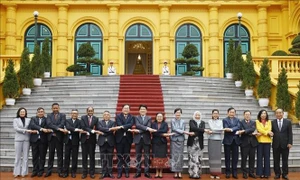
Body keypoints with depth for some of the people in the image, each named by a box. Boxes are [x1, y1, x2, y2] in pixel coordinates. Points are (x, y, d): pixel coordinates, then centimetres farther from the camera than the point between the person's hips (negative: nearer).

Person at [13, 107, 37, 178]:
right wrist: (26, 130, -15)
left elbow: (31, 128, 6)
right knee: (18, 156, 2)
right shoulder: (15, 120, 7)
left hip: (26, 139, 1)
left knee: (25, 156, 1)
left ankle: (24, 172, 5)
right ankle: (17, 172, 7)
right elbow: (16, 128, -6)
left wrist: (33, 131, -17)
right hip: (18, 139, -1)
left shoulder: (28, 120, 10)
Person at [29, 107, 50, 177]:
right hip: (34, 139, 1)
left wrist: (37, 130, -21)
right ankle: (35, 170, 15)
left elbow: (47, 128, -6)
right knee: (35, 156, 6)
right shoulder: (33, 118, 8)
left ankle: (41, 171, 12)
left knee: (42, 156, 4)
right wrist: (41, 129, -24)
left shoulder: (46, 119, 6)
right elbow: (32, 125, -11)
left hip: (43, 140, -1)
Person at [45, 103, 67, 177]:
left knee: (60, 154, 3)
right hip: (51, 137, 1)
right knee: (51, 154, 8)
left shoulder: (62, 115, 3)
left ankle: (60, 171, 8)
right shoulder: (49, 115, 6)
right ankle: (49, 171, 14)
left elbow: (62, 124, -10)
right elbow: (49, 124, -11)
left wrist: (54, 130, -17)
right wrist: (58, 129, -22)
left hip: (59, 137, -1)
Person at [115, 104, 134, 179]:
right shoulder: (118, 116, 5)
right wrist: (127, 128, -18)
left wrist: (123, 126, -22)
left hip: (128, 138, 1)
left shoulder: (131, 117, 7)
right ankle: (119, 172, 7)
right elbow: (119, 124, -11)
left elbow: (131, 124, -11)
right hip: (119, 138, -1)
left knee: (127, 156, 6)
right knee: (119, 156, 2)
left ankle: (127, 172, 13)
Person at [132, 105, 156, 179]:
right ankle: (138, 172, 10)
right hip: (138, 139, 0)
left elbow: (149, 127, -7)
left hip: (146, 139, 0)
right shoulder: (136, 118, 9)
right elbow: (138, 125, -11)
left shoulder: (149, 118, 9)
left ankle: (146, 172, 9)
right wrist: (147, 128, -23)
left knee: (147, 156, 2)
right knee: (138, 156, 4)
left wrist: (139, 131, -16)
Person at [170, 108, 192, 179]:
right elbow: (174, 129, -7)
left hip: (181, 140, 1)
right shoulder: (172, 121, 3)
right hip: (174, 140, -1)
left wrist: (176, 133, -12)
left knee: (180, 155, 1)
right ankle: (175, 172, 4)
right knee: (174, 155, -1)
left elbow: (183, 130, 2)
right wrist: (184, 132, -12)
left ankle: (179, 172, 6)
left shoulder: (183, 121, 8)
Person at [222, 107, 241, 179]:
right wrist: (235, 132, -16)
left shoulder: (237, 120, 13)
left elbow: (238, 127, -6)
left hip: (235, 140, 3)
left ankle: (234, 173, 11)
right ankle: (227, 172, 9)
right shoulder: (225, 120, 2)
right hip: (228, 140, -3)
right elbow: (226, 129, -11)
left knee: (235, 157, 4)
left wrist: (231, 129, -19)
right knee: (227, 157, 3)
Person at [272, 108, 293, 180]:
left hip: (285, 144, -1)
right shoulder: (272, 122, 4)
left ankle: (285, 174, 13)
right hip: (276, 144, 1)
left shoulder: (288, 122, 3)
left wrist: (290, 143, -6)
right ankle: (277, 174, 14)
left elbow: (290, 133, 0)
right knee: (276, 160, 5)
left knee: (285, 160, 5)